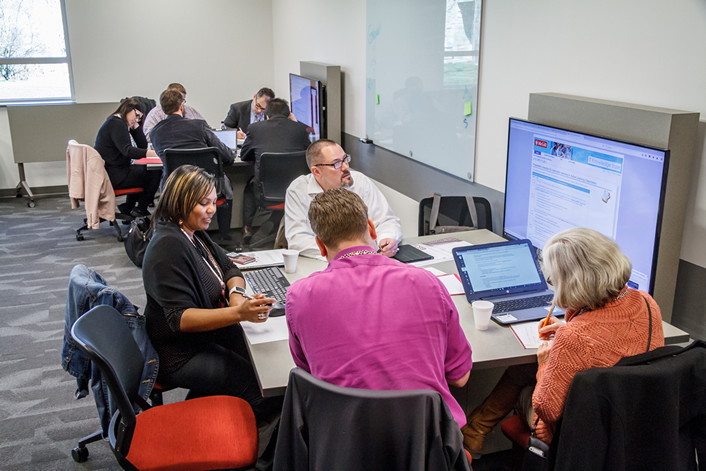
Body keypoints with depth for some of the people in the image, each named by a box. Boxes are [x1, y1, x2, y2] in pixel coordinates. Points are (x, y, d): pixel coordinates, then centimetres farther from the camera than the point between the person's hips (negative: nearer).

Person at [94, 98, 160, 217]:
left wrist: (136, 126, 6)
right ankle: (140, 210, 2)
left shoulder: (120, 124, 19)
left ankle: (127, 208, 20)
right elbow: (127, 151, -26)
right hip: (112, 176, -11)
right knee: (154, 173, -10)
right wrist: (152, 153, -32)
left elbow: (142, 146, 16)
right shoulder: (116, 124, -12)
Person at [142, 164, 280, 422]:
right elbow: (180, 318, -28)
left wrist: (236, 293, -11)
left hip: (208, 332, 10)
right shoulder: (169, 247, -23)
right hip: (181, 355, -9)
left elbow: (228, 267, 13)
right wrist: (239, 313, -39)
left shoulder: (193, 233, 6)